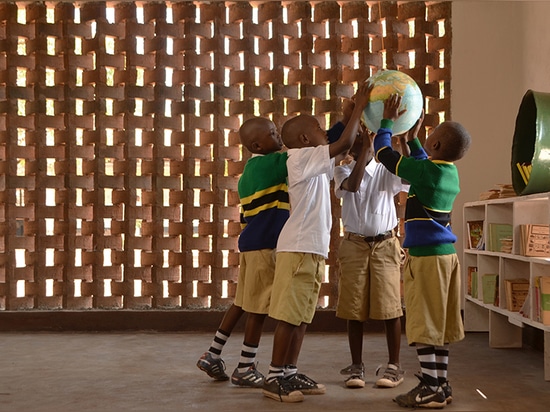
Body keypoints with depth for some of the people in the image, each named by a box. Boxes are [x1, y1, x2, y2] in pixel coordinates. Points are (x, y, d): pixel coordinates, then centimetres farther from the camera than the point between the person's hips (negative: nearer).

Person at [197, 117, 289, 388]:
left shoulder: (253, 168, 16)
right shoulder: (269, 164, -12)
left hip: (253, 243, 9)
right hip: (264, 245, -9)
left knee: (243, 303, 16)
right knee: (259, 307, 0)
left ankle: (212, 355, 22)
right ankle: (245, 369, 8)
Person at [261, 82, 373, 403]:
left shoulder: (316, 164, 17)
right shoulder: (301, 157, -10)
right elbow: (344, 144, -17)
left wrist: (359, 113, 18)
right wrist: (359, 107, -7)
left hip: (314, 248, 9)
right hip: (298, 247, -9)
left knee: (303, 316, 12)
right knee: (289, 315, -5)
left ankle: (290, 373, 19)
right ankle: (274, 378, 1)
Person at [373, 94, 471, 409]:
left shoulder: (422, 171, -15)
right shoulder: (451, 172, 8)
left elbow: (384, 153, -4)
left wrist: (388, 122, 9)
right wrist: (412, 139, 39)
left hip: (426, 255, -8)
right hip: (447, 253, 8)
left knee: (426, 324, -4)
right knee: (440, 324, 12)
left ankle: (431, 389, -1)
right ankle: (441, 384, 18)